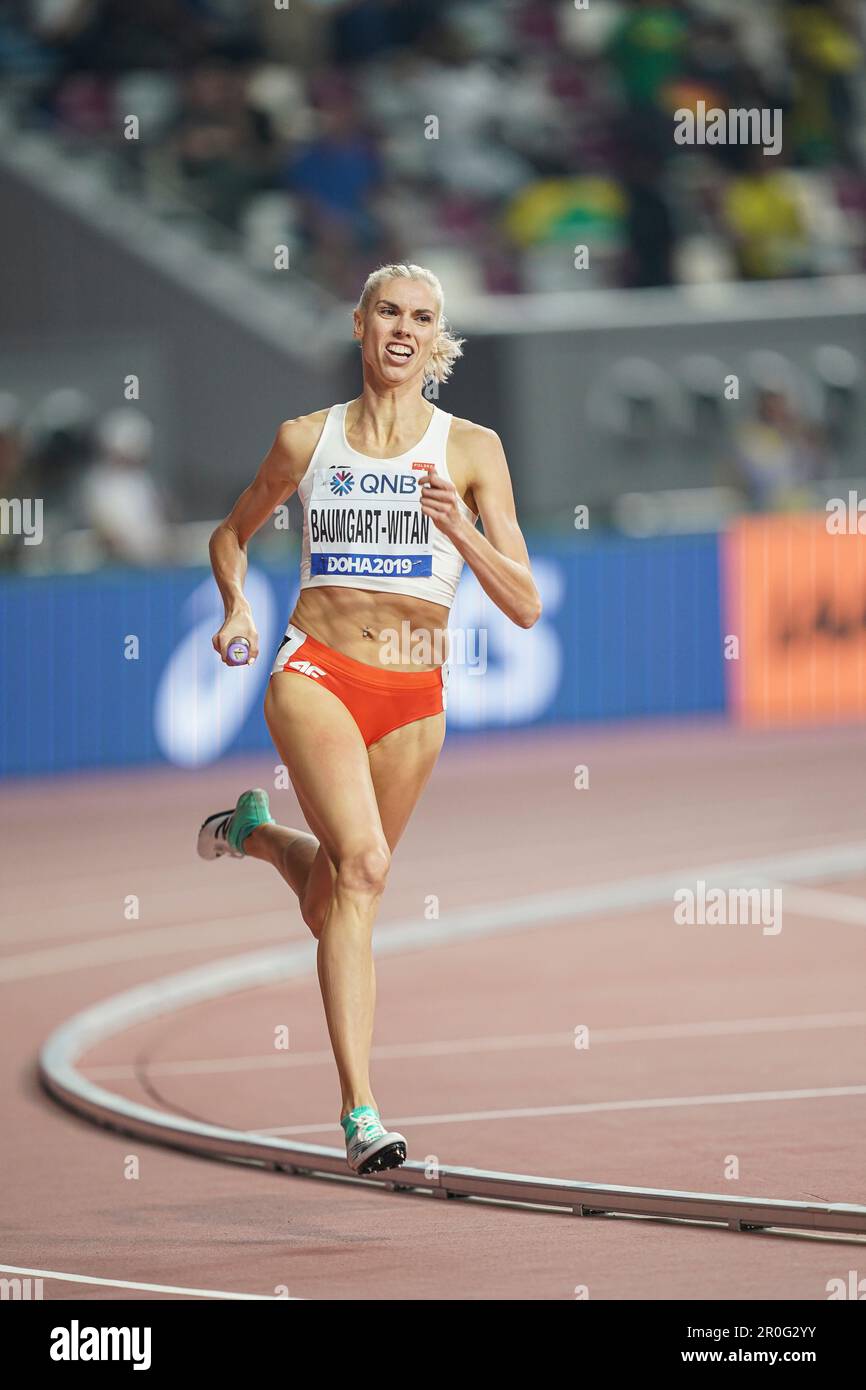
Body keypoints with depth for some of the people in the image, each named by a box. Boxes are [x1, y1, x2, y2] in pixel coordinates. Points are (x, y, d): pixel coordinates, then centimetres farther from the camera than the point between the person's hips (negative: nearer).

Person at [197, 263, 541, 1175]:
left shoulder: (470, 449, 2)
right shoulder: (306, 439, 5)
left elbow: (524, 606, -2)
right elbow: (231, 535, 23)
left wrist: (459, 530, -18)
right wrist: (237, 605, 3)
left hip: (414, 695, 2)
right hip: (316, 675, -2)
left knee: (330, 906, 13)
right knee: (364, 866, -24)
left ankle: (256, 832, 50)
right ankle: (359, 1110, -27)